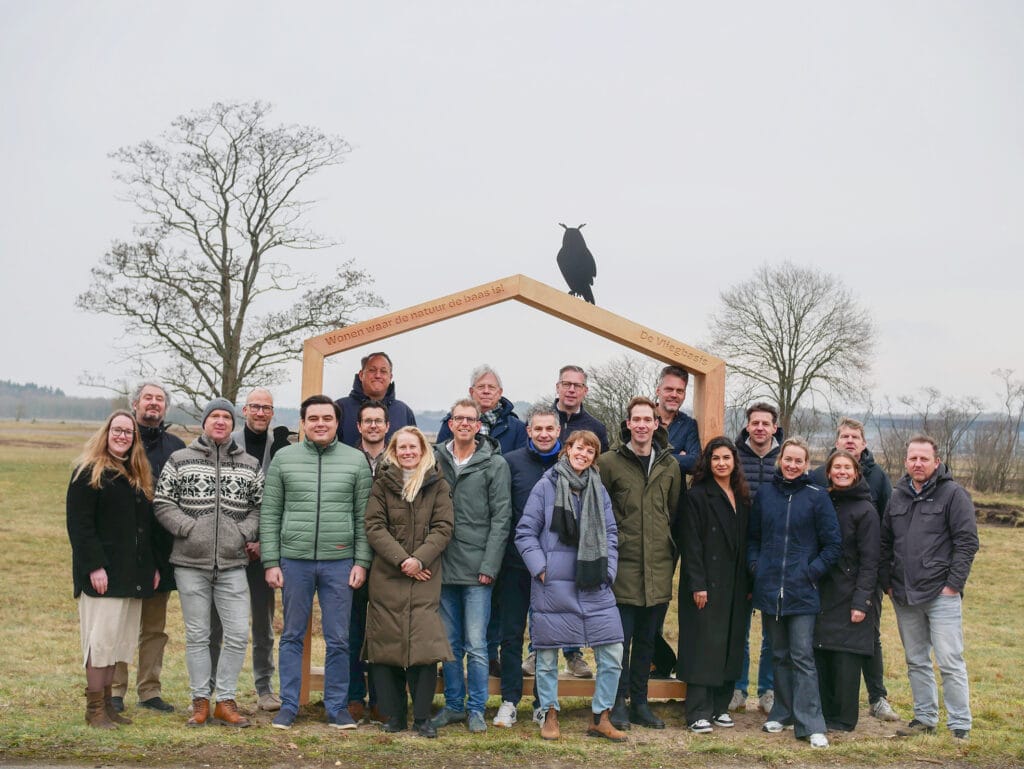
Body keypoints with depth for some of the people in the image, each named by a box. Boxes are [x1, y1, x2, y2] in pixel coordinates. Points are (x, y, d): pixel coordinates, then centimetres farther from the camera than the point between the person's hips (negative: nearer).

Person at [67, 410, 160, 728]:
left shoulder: (140, 475, 17)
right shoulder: (88, 473, -5)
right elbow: (79, 523, -12)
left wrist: (153, 566, 12)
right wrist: (94, 566, -19)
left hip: (133, 575, 7)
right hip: (102, 573, -7)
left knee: (118, 640, 9)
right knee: (101, 638, -6)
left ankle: (107, 702, 16)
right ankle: (94, 708, 1)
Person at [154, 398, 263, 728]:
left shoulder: (250, 465, 9)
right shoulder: (180, 460, 4)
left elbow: (260, 507, 12)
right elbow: (163, 503, 1)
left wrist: (244, 531, -4)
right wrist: (190, 527, -9)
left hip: (233, 564, 1)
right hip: (191, 564, -1)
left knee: (238, 634, -2)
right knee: (197, 635, 6)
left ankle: (225, 701, 11)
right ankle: (200, 701, 16)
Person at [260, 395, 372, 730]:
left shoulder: (356, 460, 4)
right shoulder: (284, 458, 4)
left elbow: (364, 517, 5)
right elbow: (270, 514, 4)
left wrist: (361, 561, -2)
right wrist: (271, 562, -1)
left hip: (339, 563, 0)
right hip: (294, 561, 0)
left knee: (338, 640, 5)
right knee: (292, 637, 9)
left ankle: (337, 706, 16)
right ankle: (288, 706, 18)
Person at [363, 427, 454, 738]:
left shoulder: (437, 485, 8)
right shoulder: (382, 484, 7)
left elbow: (443, 528, 1)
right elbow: (374, 527, -1)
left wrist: (419, 559, -13)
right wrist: (401, 560, -12)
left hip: (425, 576, 0)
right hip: (386, 577, 1)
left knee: (425, 643, -9)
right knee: (386, 643, 0)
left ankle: (422, 717, 0)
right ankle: (394, 715, 11)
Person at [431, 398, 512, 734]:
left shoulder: (495, 464, -1)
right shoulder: (435, 459, 7)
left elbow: (501, 519, -4)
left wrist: (489, 565, -10)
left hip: (476, 569, -3)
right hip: (444, 567, 3)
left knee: (476, 644, -1)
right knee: (450, 643, 11)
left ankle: (476, 709, 11)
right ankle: (453, 705, 21)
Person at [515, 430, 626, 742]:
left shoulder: (599, 491, 9)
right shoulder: (545, 486, -2)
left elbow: (610, 534, 13)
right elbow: (525, 532, -2)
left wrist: (607, 571, 3)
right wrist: (540, 568, -9)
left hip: (594, 586, 3)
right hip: (552, 587, -3)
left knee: (612, 653, -2)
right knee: (547, 654, 6)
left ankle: (600, 717, 13)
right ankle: (550, 715, 24)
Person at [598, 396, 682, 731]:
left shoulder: (670, 466, 8)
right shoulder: (609, 463, -3)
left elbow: (676, 513, 16)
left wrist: (671, 555, 13)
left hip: (659, 569, 4)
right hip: (623, 567, -4)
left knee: (647, 640, 11)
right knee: (621, 638, 0)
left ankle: (640, 703, 21)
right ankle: (618, 704, 12)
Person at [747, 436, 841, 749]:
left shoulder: (817, 496, -3)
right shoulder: (764, 493, 7)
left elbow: (832, 544, -1)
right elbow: (752, 536, 15)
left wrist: (812, 572, -8)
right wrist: (755, 566, 3)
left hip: (802, 591, -3)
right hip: (769, 588, 3)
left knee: (802, 656, -5)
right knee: (779, 655, 13)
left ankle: (811, 725, -4)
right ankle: (783, 712, 24)